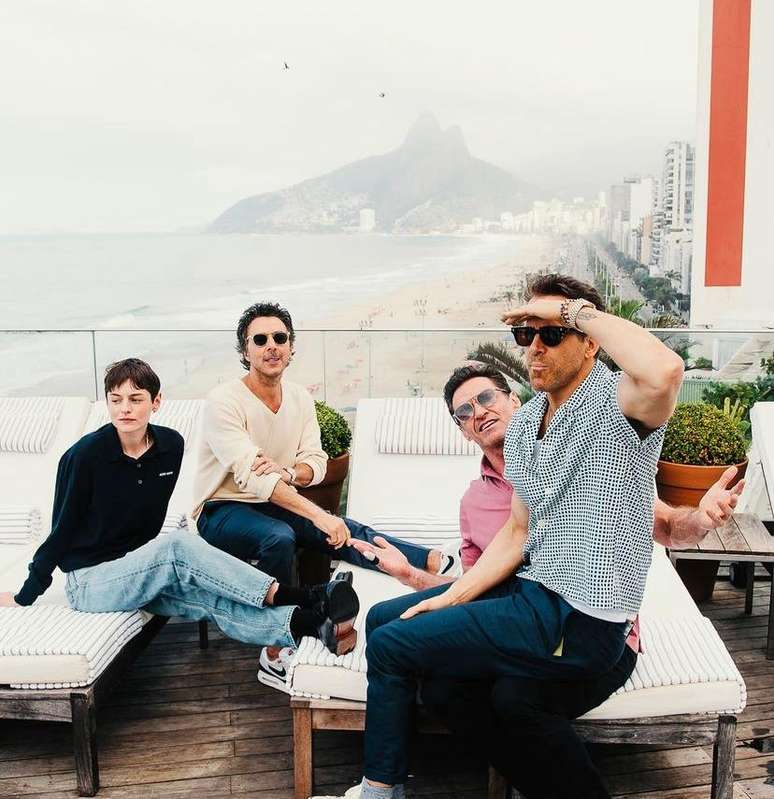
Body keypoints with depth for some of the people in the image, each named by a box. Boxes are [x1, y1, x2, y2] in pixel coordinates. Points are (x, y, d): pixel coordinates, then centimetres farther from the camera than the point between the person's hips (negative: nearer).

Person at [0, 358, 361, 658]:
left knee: (209, 598, -26)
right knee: (177, 546, -32)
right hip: (89, 580, -4)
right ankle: (289, 595, -35)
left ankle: (307, 623, -46)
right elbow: (62, 529, -7)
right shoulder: (84, 455, -15)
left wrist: (149, 562, 10)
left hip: (136, 571, 4)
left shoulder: (170, 446, -2)